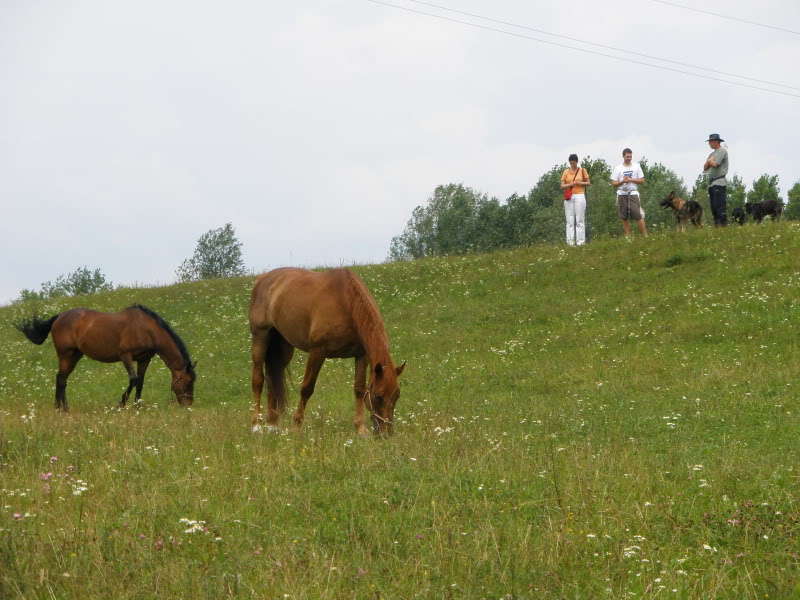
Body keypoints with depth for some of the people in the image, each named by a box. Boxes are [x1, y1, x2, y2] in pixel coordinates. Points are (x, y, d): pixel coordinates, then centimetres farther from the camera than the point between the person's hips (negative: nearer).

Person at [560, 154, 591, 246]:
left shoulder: (582, 171, 6)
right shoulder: (566, 172, 7)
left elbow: (589, 183, 10)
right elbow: (562, 186, 5)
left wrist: (581, 183, -9)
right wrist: (571, 184, -13)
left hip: (579, 196, -1)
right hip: (569, 197, 1)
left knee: (580, 220, -3)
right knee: (570, 221, -1)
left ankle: (580, 241, -3)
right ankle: (570, 242, -2)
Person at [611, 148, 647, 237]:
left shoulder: (636, 166, 6)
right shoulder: (618, 168, 4)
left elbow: (642, 180, 4)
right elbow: (613, 183, 2)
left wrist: (631, 180, -10)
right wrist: (622, 181, -16)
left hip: (633, 194, -1)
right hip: (622, 195, 1)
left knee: (638, 216, -10)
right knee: (624, 218, 2)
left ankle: (645, 235, -6)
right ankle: (628, 237, 7)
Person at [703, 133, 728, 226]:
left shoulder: (722, 151, -3)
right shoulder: (712, 154, 24)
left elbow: (714, 164, -14)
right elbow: (705, 168, 18)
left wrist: (710, 161, 7)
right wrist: (709, 162, -1)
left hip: (719, 183, -9)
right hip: (711, 183, 9)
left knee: (720, 205, -14)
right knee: (713, 207, 8)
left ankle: (723, 225, -17)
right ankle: (716, 225, 10)